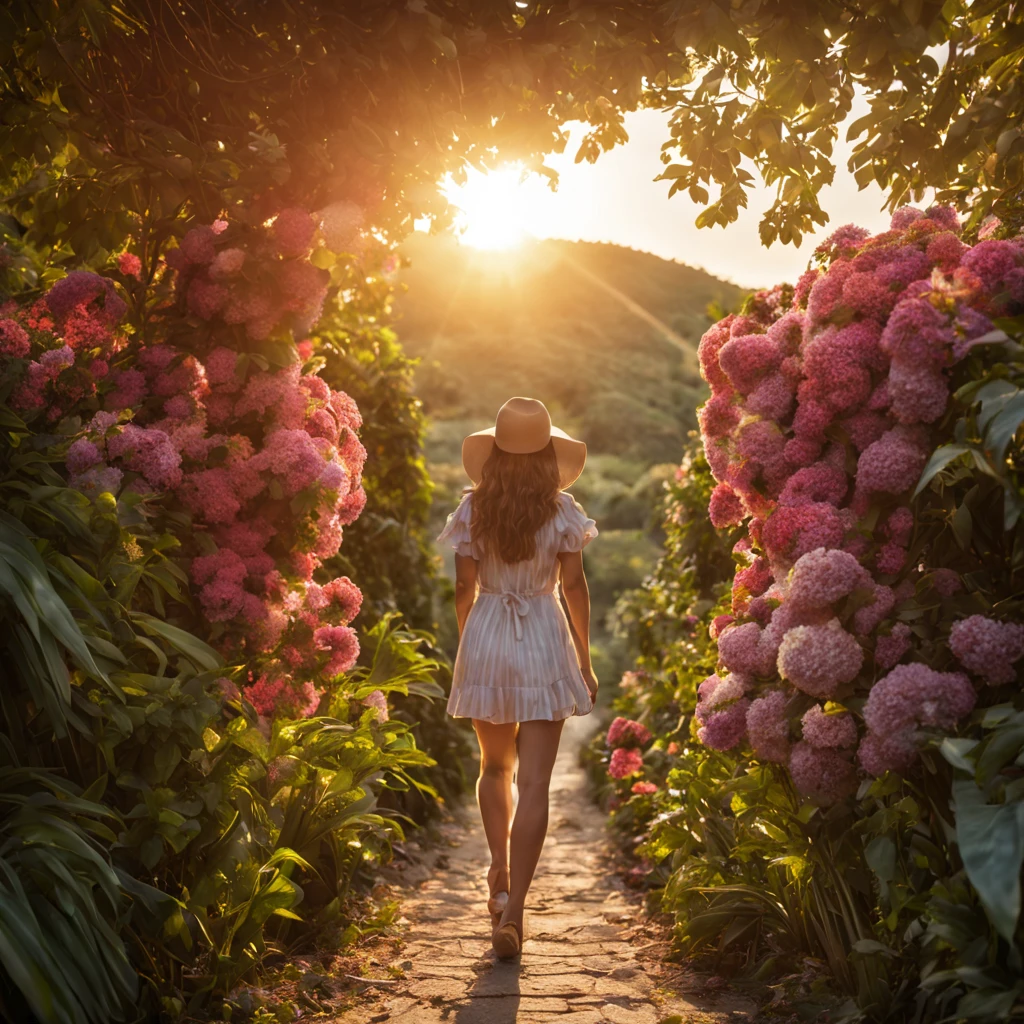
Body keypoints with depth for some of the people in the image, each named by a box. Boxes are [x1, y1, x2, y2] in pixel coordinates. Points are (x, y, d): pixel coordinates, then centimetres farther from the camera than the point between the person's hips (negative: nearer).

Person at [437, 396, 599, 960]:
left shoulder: (472, 508, -1)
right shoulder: (562, 510, -4)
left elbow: (464, 588, 2)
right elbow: (573, 586, -2)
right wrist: (584, 660, 8)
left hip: (485, 639, 2)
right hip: (545, 641, -2)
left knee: (494, 765, 24)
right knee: (533, 782, -2)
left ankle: (499, 873, 26)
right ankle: (513, 907, -6)